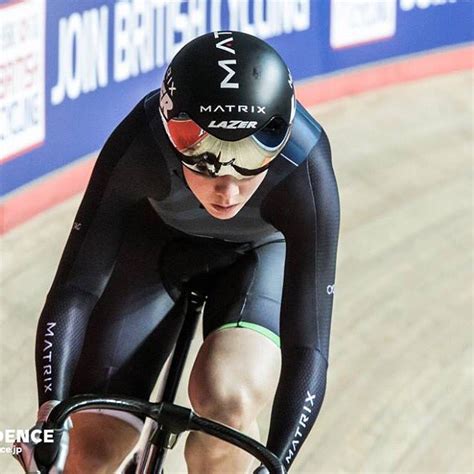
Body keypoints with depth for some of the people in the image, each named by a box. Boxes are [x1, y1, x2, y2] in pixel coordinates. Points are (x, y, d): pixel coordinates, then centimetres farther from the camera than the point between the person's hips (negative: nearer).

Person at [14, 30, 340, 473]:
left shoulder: (306, 175, -38)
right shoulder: (137, 148, -37)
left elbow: (307, 343, -37)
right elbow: (75, 288, -33)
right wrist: (51, 407, -47)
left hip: (263, 254, -1)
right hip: (156, 238, 1)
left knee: (226, 401, -31)